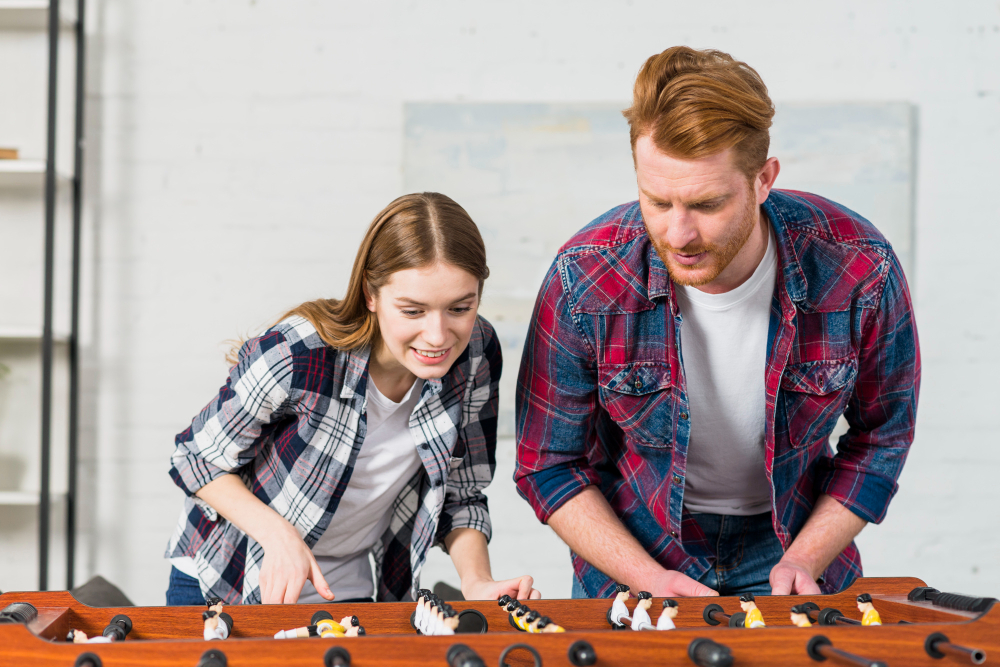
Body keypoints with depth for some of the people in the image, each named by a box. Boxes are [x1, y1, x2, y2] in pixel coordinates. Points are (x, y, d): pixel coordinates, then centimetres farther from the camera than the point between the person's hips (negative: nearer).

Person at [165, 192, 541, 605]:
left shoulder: (476, 355, -15)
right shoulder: (297, 357, -29)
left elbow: (460, 495, -2)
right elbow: (197, 459, -13)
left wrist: (477, 585, -20)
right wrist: (278, 534, -28)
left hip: (346, 593, 4)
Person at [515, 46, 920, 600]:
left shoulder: (860, 270, -19)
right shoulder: (583, 281, -20)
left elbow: (881, 434, 0)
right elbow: (548, 464, -7)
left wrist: (804, 561, -10)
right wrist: (650, 579, -17)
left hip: (793, 542, 1)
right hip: (632, 553, 0)